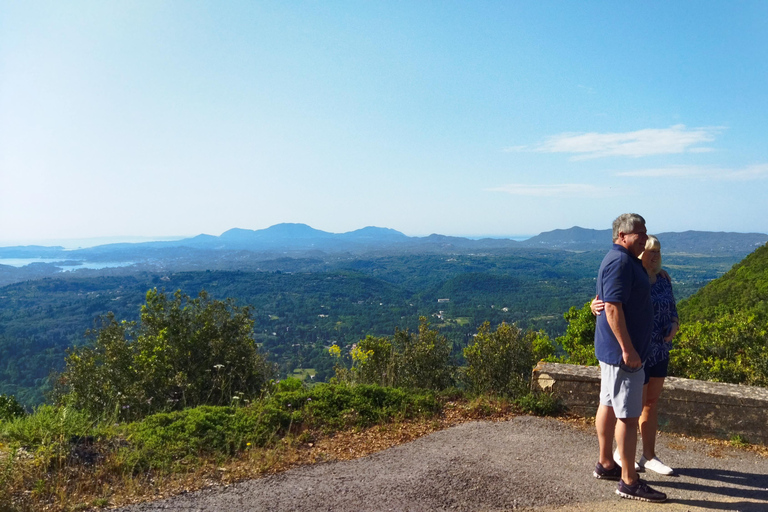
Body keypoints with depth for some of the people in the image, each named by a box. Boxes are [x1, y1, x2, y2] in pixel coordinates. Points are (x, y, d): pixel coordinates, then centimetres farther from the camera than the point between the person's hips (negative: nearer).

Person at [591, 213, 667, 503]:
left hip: (612, 350, 11)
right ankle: (629, 482, 6)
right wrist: (627, 349, -24)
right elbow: (612, 307, -25)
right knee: (628, 415, -3)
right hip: (623, 352, -11)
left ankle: (605, 464, 29)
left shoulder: (624, 260, 14)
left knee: (608, 405, 17)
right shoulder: (619, 262, -19)